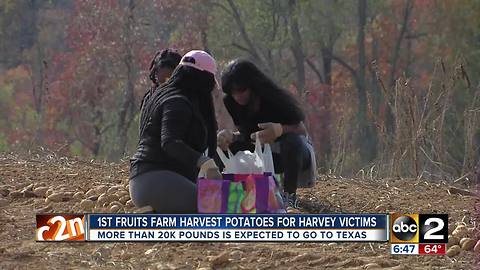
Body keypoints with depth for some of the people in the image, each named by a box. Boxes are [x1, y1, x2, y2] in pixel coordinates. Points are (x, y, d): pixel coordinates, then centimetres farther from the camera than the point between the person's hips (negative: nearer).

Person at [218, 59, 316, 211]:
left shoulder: (275, 99, -25)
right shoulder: (233, 104, -10)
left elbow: (302, 130, -23)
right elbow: (246, 134, -3)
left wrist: (280, 129, -44)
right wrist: (230, 136, -27)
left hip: (295, 154, -5)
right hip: (266, 156, 5)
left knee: (292, 141, -39)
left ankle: (290, 197, -27)